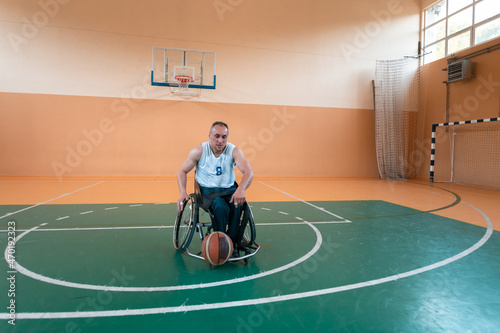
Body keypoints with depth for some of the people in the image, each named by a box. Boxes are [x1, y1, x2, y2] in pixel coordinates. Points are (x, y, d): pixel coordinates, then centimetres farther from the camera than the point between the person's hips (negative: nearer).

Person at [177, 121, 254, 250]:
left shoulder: (234, 151, -9)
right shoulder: (199, 151, -8)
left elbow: (249, 172, -23)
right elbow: (182, 171, 1)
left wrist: (241, 189, -44)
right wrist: (183, 192, -18)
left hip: (229, 189, 2)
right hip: (207, 190, -2)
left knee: (239, 203, -30)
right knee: (221, 207, -33)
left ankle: (231, 241, -12)